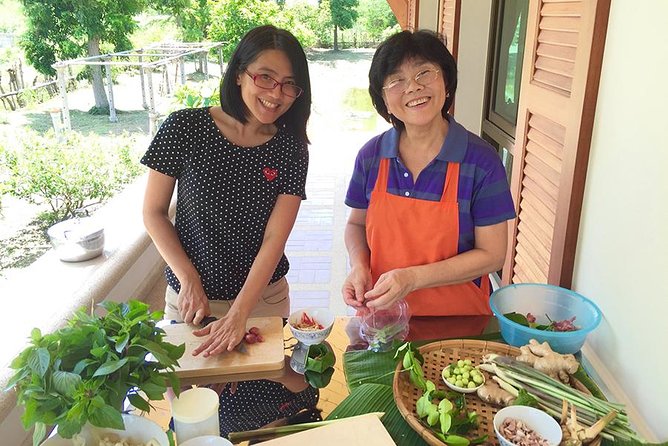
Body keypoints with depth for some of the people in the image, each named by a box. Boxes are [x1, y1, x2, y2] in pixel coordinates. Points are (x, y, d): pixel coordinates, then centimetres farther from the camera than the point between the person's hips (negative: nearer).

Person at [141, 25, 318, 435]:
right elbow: (154, 212, -4)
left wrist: (239, 315, -19)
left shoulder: (291, 148, -7)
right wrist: (189, 282, -12)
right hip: (193, 296, -1)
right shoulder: (185, 128, -12)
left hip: (265, 295, 1)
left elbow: (274, 240, -11)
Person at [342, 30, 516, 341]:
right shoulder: (371, 156, -6)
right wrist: (359, 266, -14)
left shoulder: (482, 162, -15)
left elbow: (492, 254, -13)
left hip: (458, 324, -2)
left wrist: (413, 278, -23)